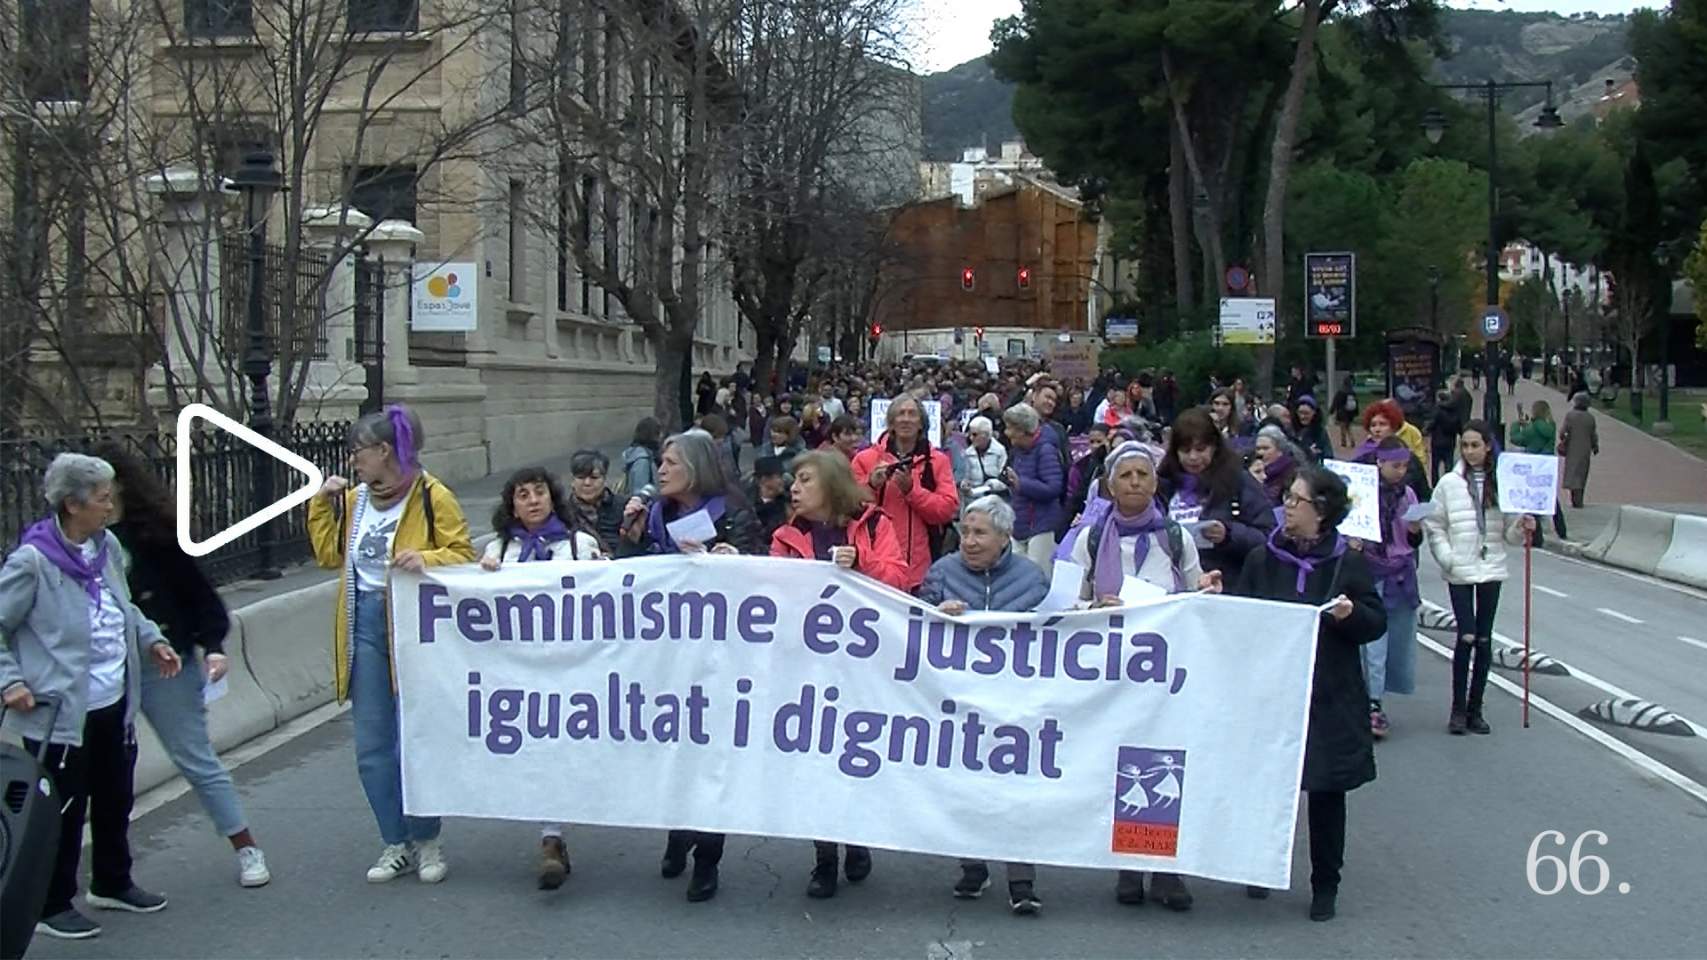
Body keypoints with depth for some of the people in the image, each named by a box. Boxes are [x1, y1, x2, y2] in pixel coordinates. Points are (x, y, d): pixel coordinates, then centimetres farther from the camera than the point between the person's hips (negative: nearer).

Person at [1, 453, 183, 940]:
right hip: (61, 713, -7)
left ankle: (113, 884, 40)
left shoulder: (108, 546, 3)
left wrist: (151, 640, 8)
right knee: (63, 811, 5)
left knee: (116, 800, 21)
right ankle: (52, 906, 22)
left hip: (114, 705, 7)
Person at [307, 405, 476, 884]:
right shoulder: (354, 499, 11)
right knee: (372, 746, 7)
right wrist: (322, 502, 10)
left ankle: (427, 841, 19)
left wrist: (425, 559, -26)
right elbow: (330, 554, 18)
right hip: (365, 625, 6)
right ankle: (397, 844, 19)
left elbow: (463, 555, -9)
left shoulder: (432, 496, -8)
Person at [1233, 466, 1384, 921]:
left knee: (1327, 792, 6)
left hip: (1329, 699, -1)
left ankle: (1325, 886, 19)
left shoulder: (1348, 563, -1)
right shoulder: (1262, 559, 4)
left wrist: (1351, 614, -19)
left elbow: (1376, 624, 0)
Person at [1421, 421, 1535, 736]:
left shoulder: (1502, 483, 2)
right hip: (1459, 571, -2)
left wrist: (1522, 528, -17)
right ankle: (1458, 709, 4)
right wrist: (1447, 559, -10)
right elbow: (1434, 526, 1)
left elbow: (1509, 532, 4)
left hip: (1491, 569, 2)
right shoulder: (1449, 483, 0)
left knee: (1484, 640, 6)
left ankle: (1475, 709, 15)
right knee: (1466, 637, -6)